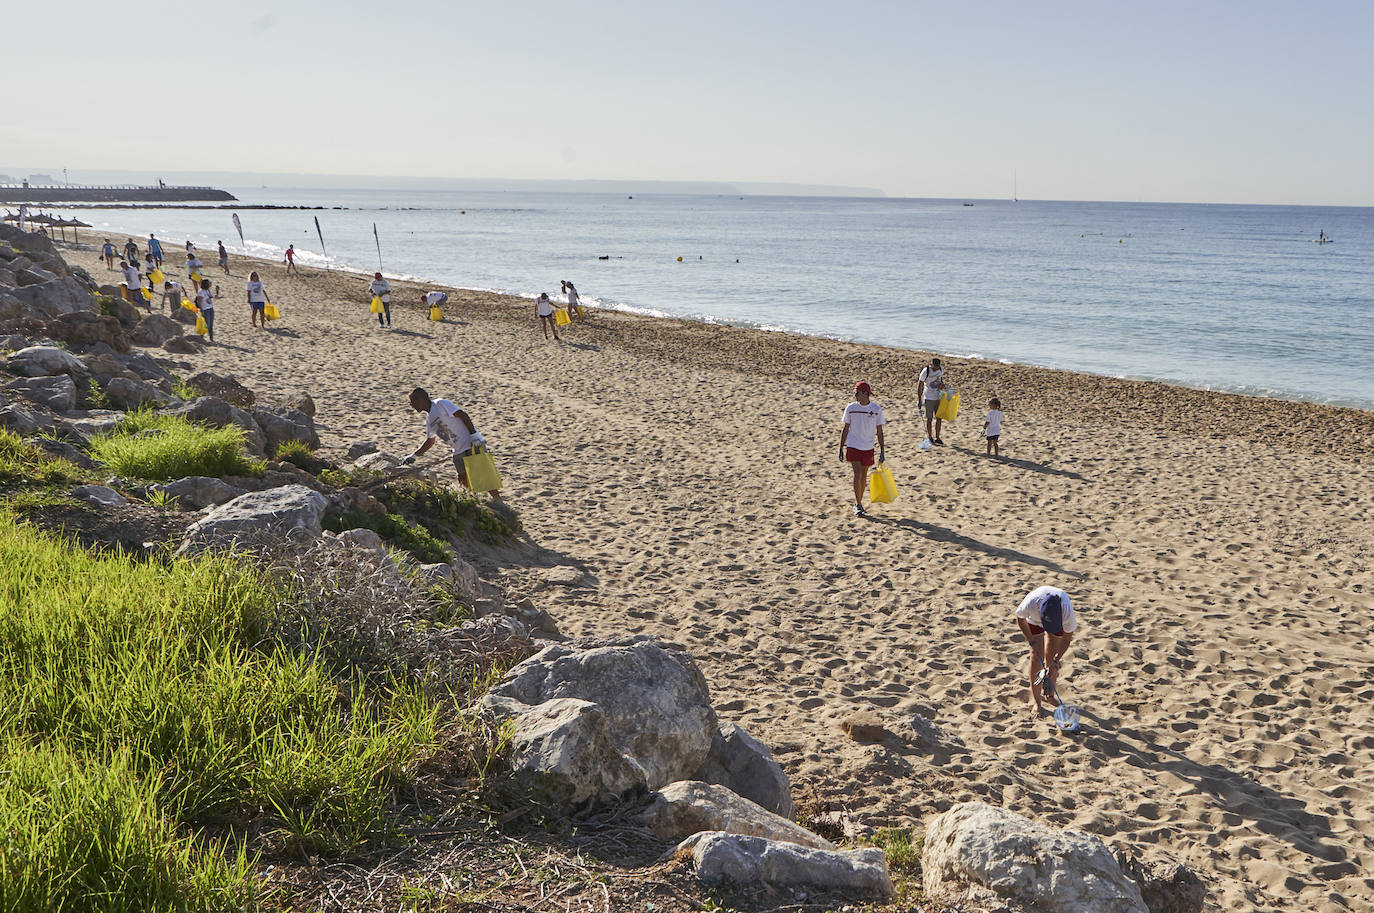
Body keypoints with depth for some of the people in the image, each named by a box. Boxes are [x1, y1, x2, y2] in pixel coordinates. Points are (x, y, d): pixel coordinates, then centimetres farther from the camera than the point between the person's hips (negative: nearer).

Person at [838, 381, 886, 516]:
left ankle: (859, 503, 24)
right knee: (857, 473, -13)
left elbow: (879, 431, 3)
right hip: (853, 446, -1)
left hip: (868, 448, 1)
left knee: (864, 476, 9)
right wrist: (841, 449, 5)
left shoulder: (876, 409, -2)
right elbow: (845, 429, 6)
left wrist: (882, 451, 1)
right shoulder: (850, 408, -1)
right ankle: (858, 505, -8)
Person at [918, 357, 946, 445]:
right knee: (929, 418, 2)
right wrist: (919, 399, -14)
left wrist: (942, 384, 3)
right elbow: (919, 385, -12)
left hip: (939, 397, 5)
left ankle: (937, 438, 17)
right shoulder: (925, 371, -17)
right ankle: (929, 438, 14)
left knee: (939, 418, 7)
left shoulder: (941, 369, -1)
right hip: (929, 398, -5)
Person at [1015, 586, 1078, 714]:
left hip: (1059, 620, 0)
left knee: (1051, 655, -1)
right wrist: (1032, 642, -16)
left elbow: (1067, 638, -23)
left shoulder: (1067, 612, -41)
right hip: (1034, 621, 0)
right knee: (1037, 657, -7)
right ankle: (1036, 699, 1)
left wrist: (1055, 661, -25)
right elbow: (1020, 619, -17)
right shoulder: (1030, 603, -43)